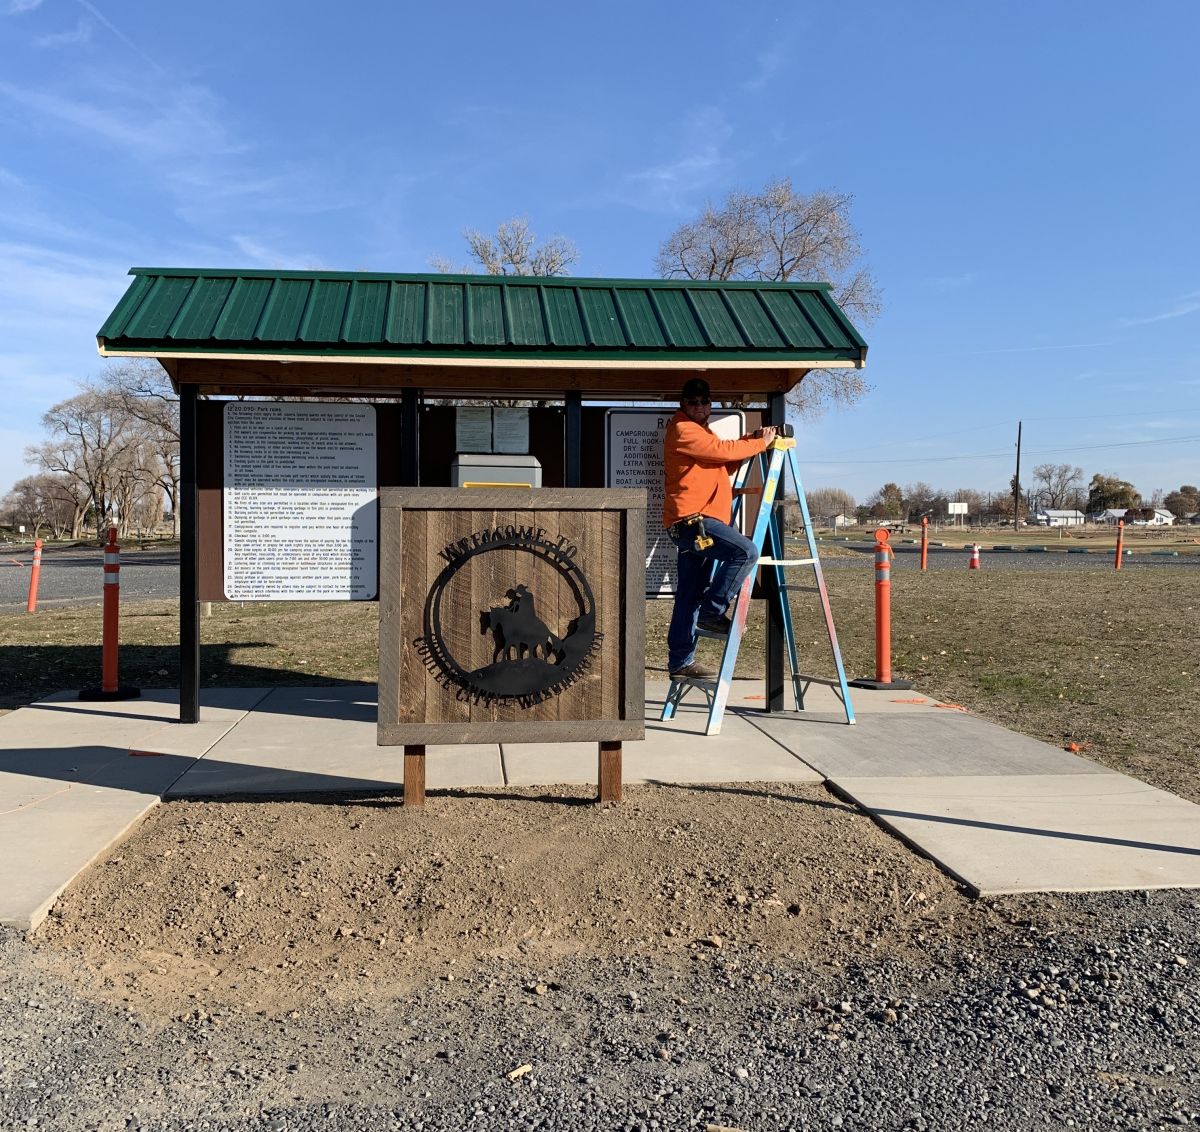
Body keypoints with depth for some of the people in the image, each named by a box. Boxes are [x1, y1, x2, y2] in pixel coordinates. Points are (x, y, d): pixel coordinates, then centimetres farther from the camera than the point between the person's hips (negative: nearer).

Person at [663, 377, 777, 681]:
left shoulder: (700, 431, 27)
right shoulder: (683, 430, -5)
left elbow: (724, 465, 25)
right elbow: (722, 450, -11)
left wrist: (749, 440, 11)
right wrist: (761, 443, 2)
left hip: (692, 522, 10)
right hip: (691, 518, -10)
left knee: (689, 597, 8)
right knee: (746, 551, -23)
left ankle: (681, 662, 10)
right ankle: (713, 611, -15)